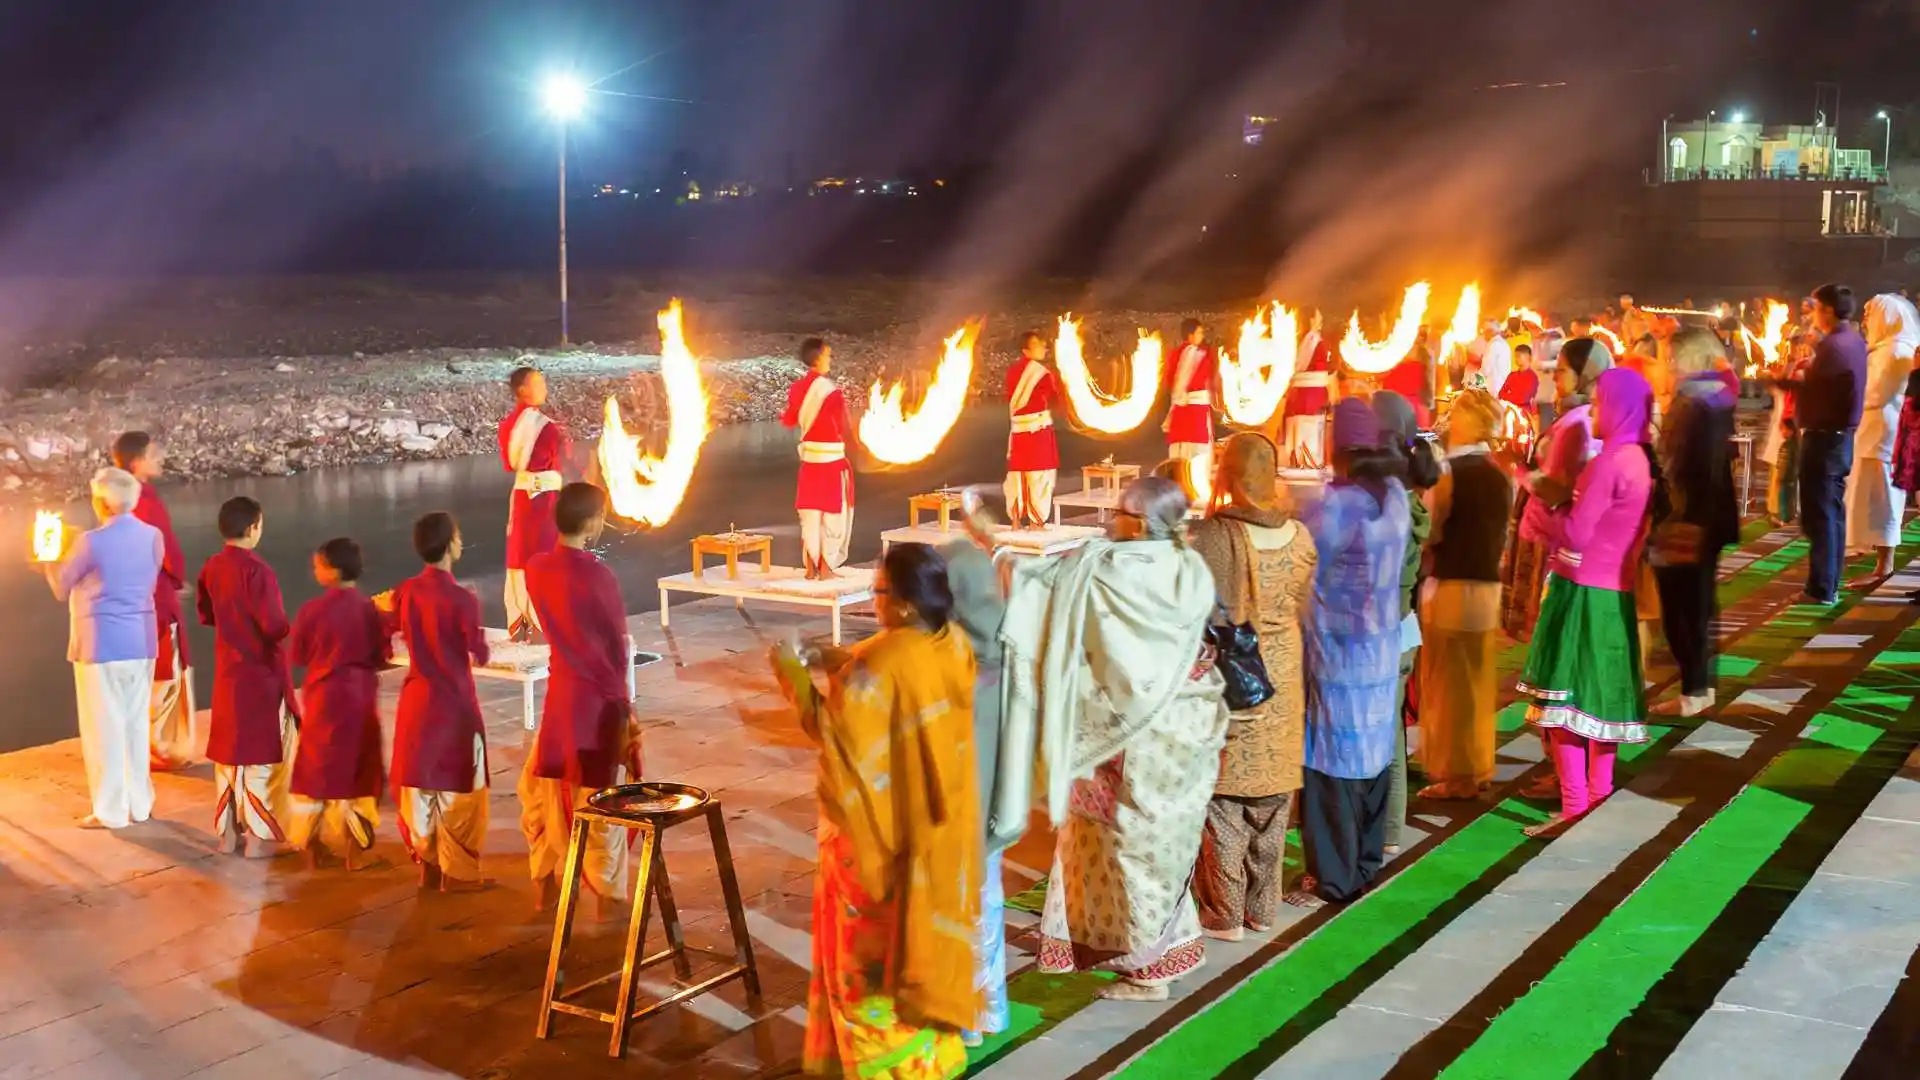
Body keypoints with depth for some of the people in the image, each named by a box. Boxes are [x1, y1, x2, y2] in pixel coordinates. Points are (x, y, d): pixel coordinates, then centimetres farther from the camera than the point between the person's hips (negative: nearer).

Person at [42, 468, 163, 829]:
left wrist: (49, 560, 19)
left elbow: (62, 589, -2)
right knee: (136, 724, 14)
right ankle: (139, 804, 21)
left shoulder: (91, 542, -15)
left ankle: (111, 811, 9)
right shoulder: (153, 536, 1)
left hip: (102, 644, -6)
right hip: (141, 641, 6)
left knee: (104, 727, 3)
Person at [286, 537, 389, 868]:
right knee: (357, 770, 12)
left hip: (324, 698, -1)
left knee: (316, 770, 12)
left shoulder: (312, 609, -13)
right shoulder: (369, 609, -8)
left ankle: (312, 847, 18)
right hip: (361, 698, 1)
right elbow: (382, 658, -3)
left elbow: (297, 656, -3)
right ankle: (353, 847, 14)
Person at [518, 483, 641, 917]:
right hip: (600, 698, -5)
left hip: (561, 691, 5)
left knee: (548, 790, 18)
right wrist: (624, 704, 0)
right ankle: (607, 896, 16)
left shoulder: (536, 568, -3)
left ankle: (544, 888, 28)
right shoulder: (599, 575, -20)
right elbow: (618, 646, -10)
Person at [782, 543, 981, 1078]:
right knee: (922, 928, 22)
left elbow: (841, 736, -23)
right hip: (938, 823, 8)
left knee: (873, 942, 9)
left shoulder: (880, 663, -28)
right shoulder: (954, 644, -3)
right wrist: (846, 665, 7)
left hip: (882, 824, -8)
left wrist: (802, 688, -12)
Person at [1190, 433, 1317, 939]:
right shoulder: (1298, 536, -4)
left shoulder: (1208, 537, -20)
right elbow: (1305, 610, 7)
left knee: (1223, 798, 7)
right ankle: (1262, 907, 27)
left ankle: (1223, 914, 15)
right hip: (1281, 682, 5)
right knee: (1271, 801, 15)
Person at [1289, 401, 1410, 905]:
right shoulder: (1394, 495, 1)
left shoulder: (1331, 508, -22)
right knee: (1371, 754, 15)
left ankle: (1333, 878, 9)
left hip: (1336, 653, -7)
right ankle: (1366, 863, 27)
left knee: (1331, 762, 2)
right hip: (1381, 646, 7)